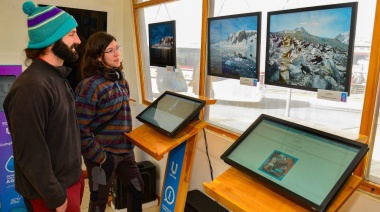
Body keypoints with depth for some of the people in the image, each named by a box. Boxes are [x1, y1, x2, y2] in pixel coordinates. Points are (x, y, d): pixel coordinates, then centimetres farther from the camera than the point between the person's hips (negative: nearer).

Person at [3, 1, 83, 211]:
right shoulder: (32, 87, -26)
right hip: (52, 190, -9)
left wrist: (76, 171, 14)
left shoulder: (57, 77, 5)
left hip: (71, 177, 9)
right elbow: (30, 154, -25)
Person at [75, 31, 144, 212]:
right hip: (103, 154, -7)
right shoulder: (90, 86, -20)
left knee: (137, 189, 21)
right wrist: (100, 157, -18)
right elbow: (80, 129, -22)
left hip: (125, 150, 7)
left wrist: (129, 142, 12)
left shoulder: (121, 81, 5)